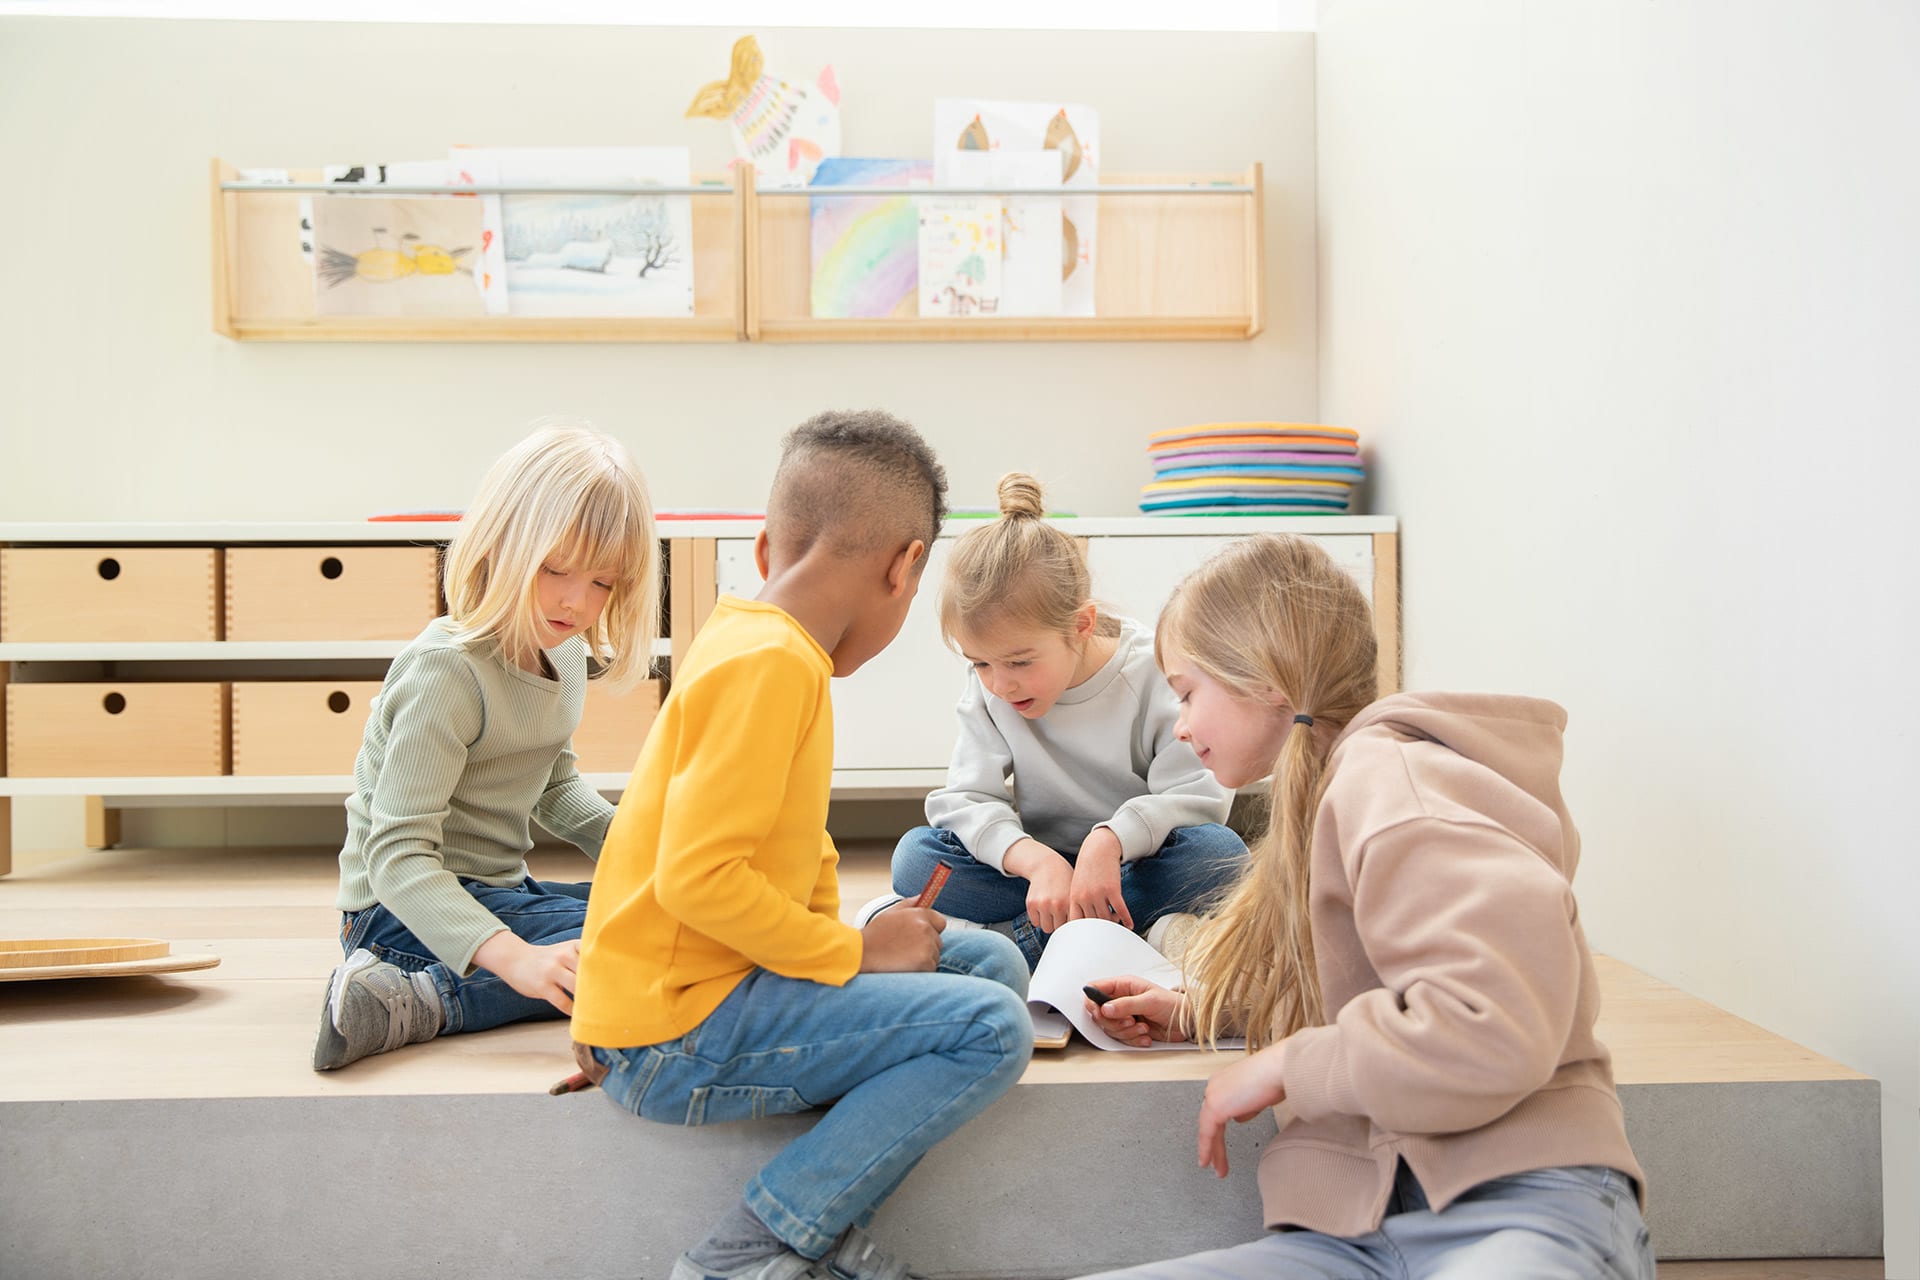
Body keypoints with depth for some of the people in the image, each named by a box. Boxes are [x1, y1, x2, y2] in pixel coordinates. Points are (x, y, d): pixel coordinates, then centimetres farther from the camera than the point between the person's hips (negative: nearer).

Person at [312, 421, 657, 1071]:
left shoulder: (564, 656, 6)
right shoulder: (448, 671, -22)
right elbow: (398, 854, -29)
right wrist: (511, 956, -43)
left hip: (499, 893, 10)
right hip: (403, 912, -10)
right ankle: (413, 1003, -24)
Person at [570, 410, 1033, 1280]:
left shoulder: (751, 642, 12)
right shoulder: (769, 662, -19)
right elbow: (698, 878, -26)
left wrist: (844, 941, 10)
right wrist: (856, 952, -15)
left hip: (719, 982, 10)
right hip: (670, 1039, -10)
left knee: (993, 963, 10)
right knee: (990, 1029, -17)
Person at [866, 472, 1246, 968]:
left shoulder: (1153, 672, -15)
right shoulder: (988, 691, -4)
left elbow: (1198, 794, -18)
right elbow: (966, 798, -11)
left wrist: (1109, 839, -35)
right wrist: (1037, 861, -30)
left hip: (1140, 867, -2)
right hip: (1041, 871, 3)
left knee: (1220, 853, -33)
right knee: (915, 854, -21)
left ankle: (1017, 934, -29)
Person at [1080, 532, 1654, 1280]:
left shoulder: (1386, 776, -7)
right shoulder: (1323, 797, 25)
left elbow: (1492, 1026, -21)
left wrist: (1286, 1066, -9)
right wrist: (1193, 1014, 24)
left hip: (1512, 1207, -8)